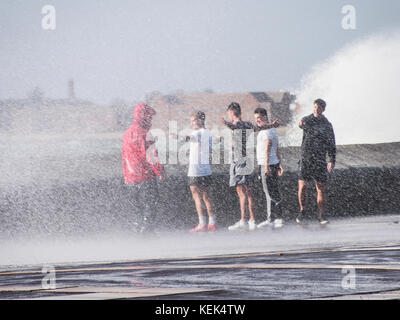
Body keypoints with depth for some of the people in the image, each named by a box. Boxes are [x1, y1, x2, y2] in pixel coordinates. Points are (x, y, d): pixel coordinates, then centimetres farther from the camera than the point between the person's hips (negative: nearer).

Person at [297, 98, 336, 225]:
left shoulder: (327, 125, 9)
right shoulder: (307, 120, 5)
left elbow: (331, 144, 11)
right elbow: (303, 123, -20)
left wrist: (332, 161, 2)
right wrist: (302, 124, -44)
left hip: (320, 160, 1)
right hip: (306, 158, -1)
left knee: (321, 188, -1)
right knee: (302, 186, -9)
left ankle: (321, 216, 6)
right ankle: (302, 210, 12)